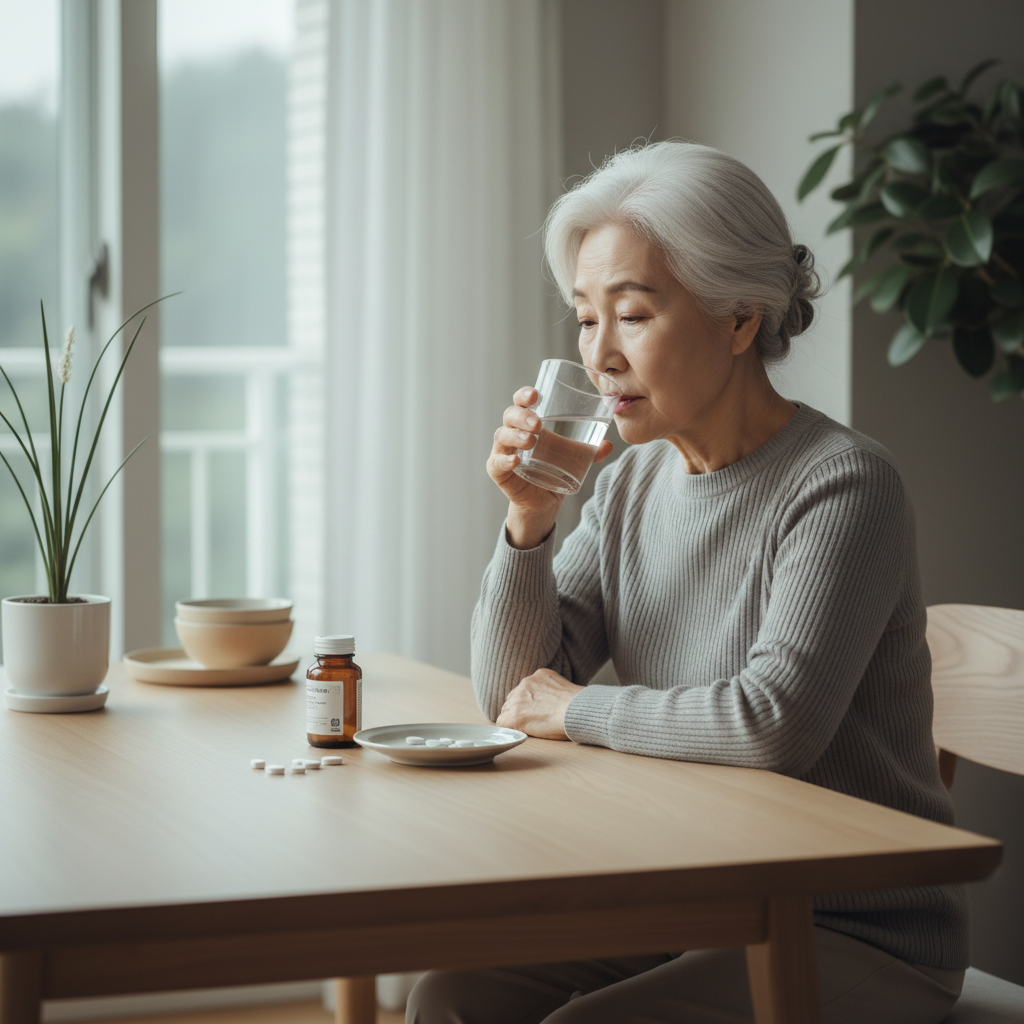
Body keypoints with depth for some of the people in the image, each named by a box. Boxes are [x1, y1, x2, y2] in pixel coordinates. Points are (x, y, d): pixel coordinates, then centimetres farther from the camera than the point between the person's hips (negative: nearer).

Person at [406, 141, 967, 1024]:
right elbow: (514, 695, 7)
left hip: (864, 941, -6)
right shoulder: (632, 482, 6)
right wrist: (529, 521, -10)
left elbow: (776, 722, -30)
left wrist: (579, 710, -14)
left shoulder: (844, 486, -17)